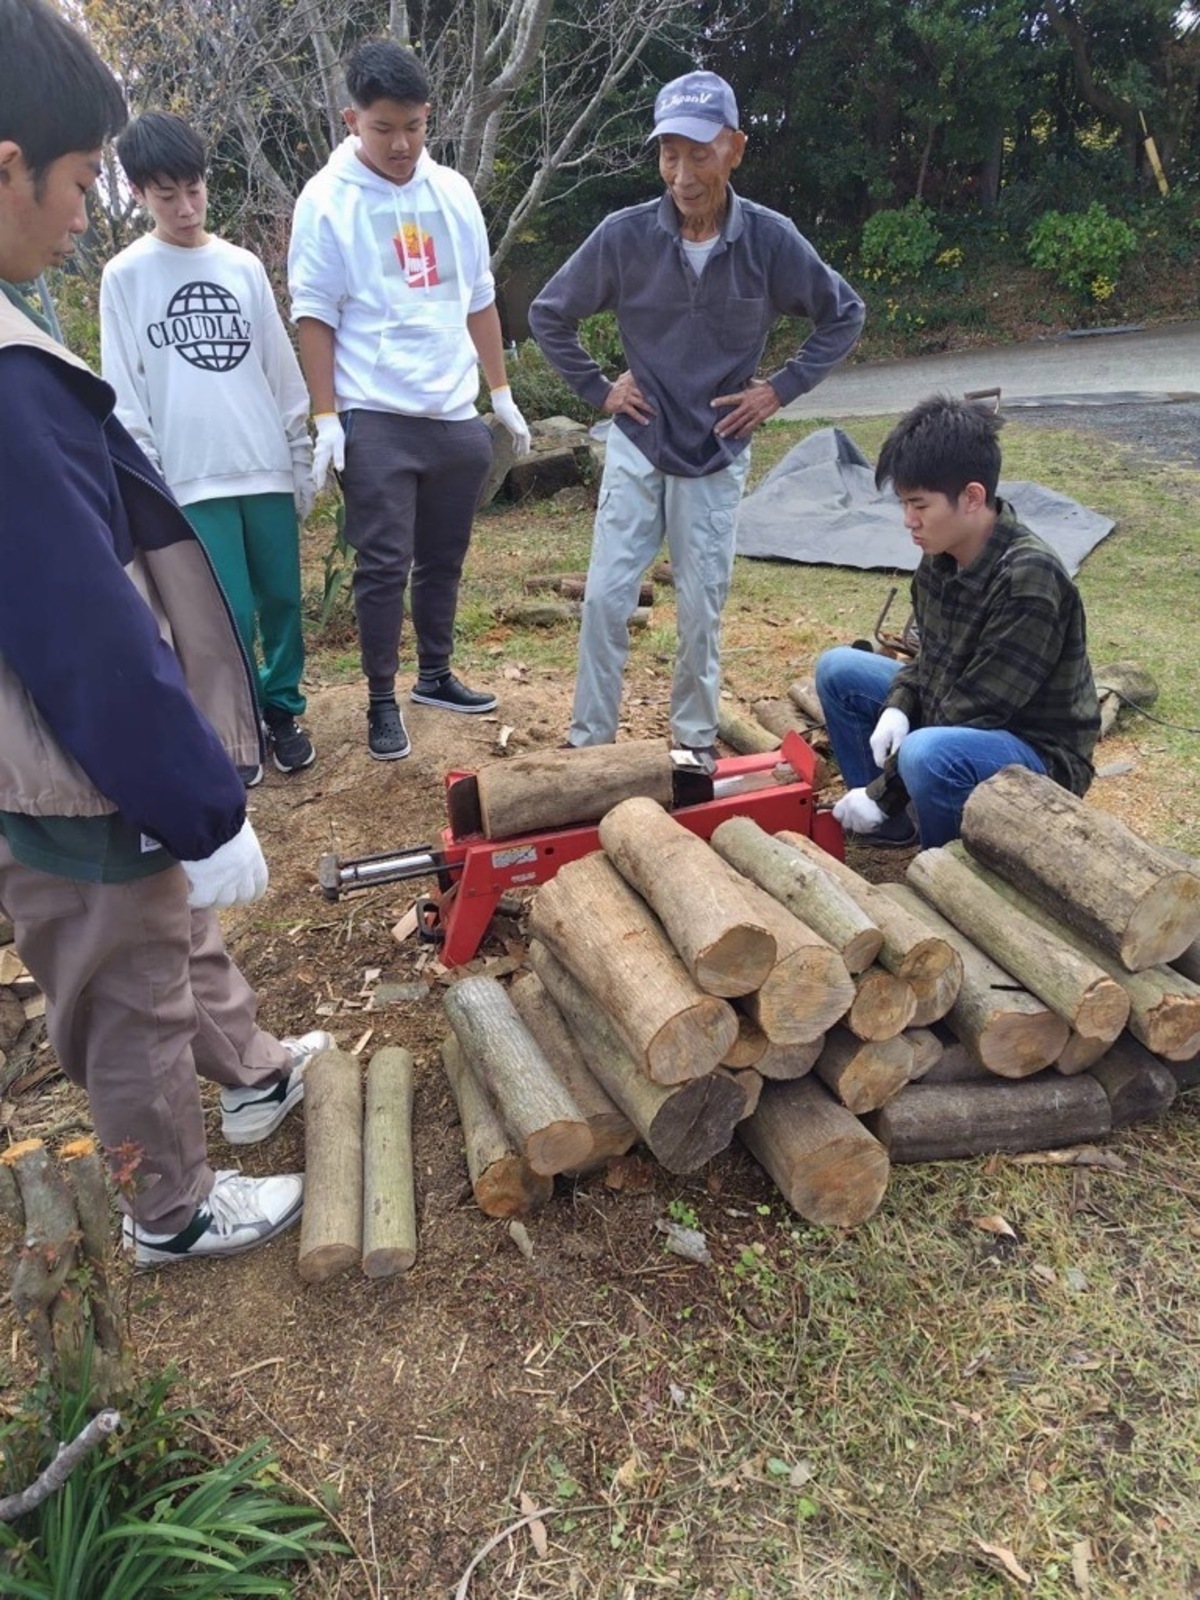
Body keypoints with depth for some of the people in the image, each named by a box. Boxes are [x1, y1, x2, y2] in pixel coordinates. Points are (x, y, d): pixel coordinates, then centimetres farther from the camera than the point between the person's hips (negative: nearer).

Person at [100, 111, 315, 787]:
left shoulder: (244, 267, 9)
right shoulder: (125, 277, 2)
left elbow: (283, 371, 11)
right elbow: (126, 392, 0)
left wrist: (302, 458, 9)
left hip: (268, 468, 3)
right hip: (193, 478, -3)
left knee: (283, 602, 7)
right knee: (230, 616, -5)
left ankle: (283, 711, 25)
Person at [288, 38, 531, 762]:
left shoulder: (453, 192, 9)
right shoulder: (327, 201, -4)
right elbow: (315, 315, -5)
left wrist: (502, 394, 13)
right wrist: (326, 416, -10)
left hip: (456, 414, 5)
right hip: (376, 419, -5)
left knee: (444, 558, 13)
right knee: (384, 566, -2)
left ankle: (436, 675, 28)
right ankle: (382, 703, 9)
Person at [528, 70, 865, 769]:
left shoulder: (770, 238, -9)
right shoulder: (625, 235, -10)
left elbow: (845, 315, 5)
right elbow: (549, 315, 5)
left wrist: (782, 388, -1)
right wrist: (597, 389, 0)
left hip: (719, 452, 0)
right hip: (638, 443, 0)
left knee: (702, 607, 5)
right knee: (607, 596, -4)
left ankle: (697, 737, 22)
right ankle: (590, 739, 10)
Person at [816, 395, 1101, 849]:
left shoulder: (1029, 581, -28)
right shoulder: (942, 553, -6)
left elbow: (972, 711, -27)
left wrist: (881, 793, -22)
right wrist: (897, 708, -9)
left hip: (1038, 754, -8)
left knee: (928, 755, -38)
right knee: (838, 670, 5)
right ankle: (888, 824, 11)